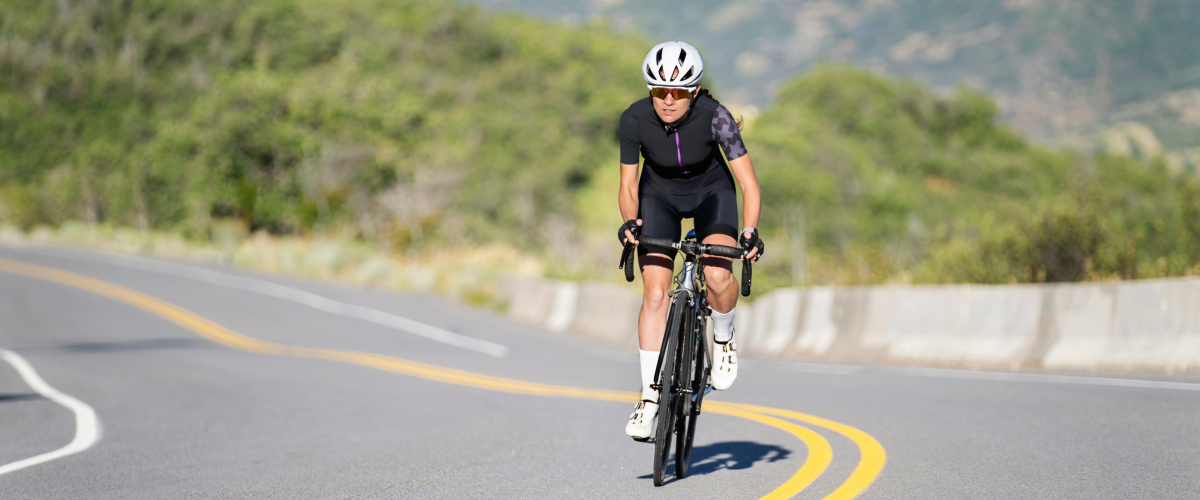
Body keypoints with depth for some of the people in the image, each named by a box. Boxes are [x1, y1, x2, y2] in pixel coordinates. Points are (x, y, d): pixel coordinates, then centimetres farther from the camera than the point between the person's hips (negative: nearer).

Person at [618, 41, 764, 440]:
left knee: (717, 276, -27)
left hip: (711, 191, -1)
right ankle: (650, 399, -7)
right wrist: (630, 221, -33)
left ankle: (723, 336, 6)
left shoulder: (714, 117, -29)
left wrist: (750, 232, -40)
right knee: (655, 293, -14)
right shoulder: (634, 119, -24)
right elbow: (628, 185, -13)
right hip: (660, 194, 1)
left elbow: (748, 184, -26)